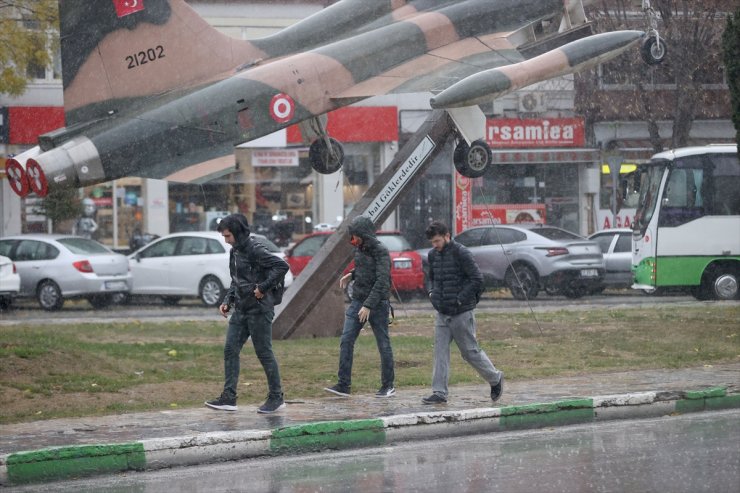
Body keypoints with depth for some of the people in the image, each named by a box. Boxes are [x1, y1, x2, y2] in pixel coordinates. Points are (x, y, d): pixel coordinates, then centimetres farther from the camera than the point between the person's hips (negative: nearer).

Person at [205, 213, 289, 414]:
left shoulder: (255, 250, -15)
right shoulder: (235, 252, 13)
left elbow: (282, 266, -23)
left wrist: (263, 287, -20)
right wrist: (227, 301, 10)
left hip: (259, 309, -9)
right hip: (241, 310, 9)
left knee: (264, 353, -1)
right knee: (230, 350, 3)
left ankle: (276, 397, 10)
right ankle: (229, 398, 5)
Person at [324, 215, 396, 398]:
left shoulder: (380, 251, -15)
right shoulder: (359, 248, 8)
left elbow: (382, 281, -21)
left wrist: (368, 306, -26)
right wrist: (352, 275, 9)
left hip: (377, 303, -7)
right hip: (357, 300, 7)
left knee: (383, 344, 3)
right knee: (346, 340, -4)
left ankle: (388, 385, 14)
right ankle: (344, 385, -4)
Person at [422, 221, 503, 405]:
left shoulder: (461, 253, -14)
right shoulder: (433, 255, 8)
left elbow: (477, 279, -17)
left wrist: (460, 299, -17)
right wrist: (433, 293, 10)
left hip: (461, 313, -7)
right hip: (442, 313, 7)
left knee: (470, 351, 3)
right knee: (440, 352, 0)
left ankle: (495, 378, 23)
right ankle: (439, 392, 0)